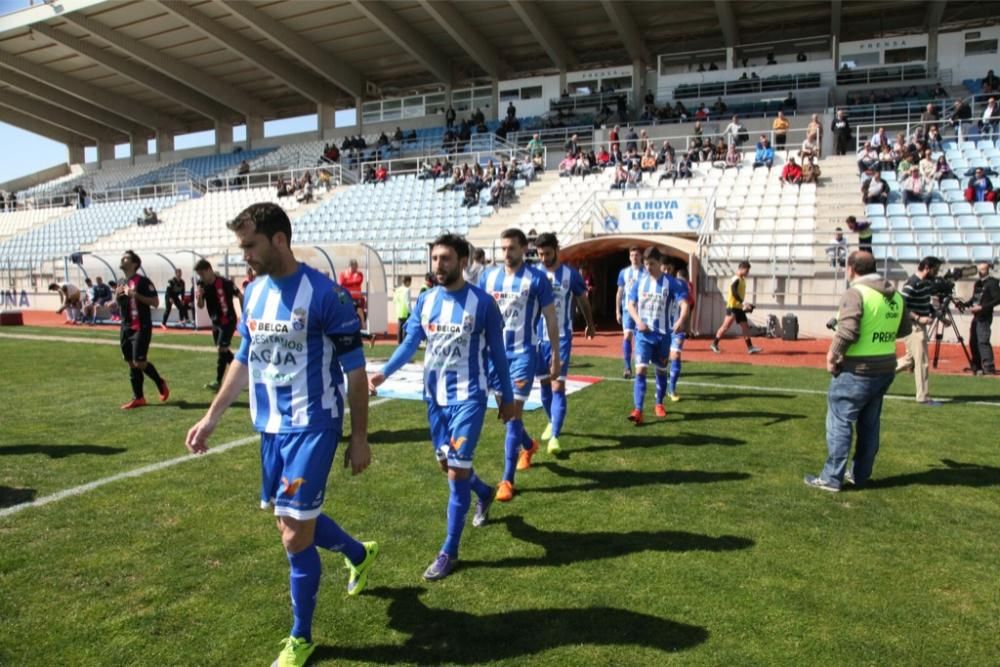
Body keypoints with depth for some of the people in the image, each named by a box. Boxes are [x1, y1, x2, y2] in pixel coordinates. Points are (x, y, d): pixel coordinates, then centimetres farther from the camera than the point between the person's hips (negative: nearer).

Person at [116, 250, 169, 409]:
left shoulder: (143, 281, -9)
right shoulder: (121, 283, 15)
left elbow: (155, 303, -14)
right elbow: (115, 306, 24)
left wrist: (136, 295, -23)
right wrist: (117, 296, 2)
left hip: (141, 327, -8)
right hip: (126, 328, 8)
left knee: (139, 362, -12)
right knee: (131, 363, 7)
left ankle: (161, 383, 13)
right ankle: (138, 398, 14)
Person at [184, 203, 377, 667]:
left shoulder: (325, 294, -16)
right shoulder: (254, 293, 6)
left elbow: (355, 370, -12)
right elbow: (244, 359, 16)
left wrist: (359, 437, -10)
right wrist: (211, 418, 14)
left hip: (312, 426, -7)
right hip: (271, 426, 8)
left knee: (296, 534, -3)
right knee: (291, 518, 19)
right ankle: (360, 554, 47)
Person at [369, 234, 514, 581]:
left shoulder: (482, 302, -10)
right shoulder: (425, 300, 2)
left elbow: (497, 353, -3)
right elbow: (410, 343, 4)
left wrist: (507, 396, 1)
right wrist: (385, 372, -13)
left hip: (469, 397, -5)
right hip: (435, 396, 6)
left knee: (457, 469, -7)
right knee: (446, 462, 17)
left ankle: (449, 551, 6)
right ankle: (484, 492, 49)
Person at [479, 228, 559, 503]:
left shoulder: (536, 279, -7)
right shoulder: (488, 275, 4)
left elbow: (551, 319, -2)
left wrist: (556, 356, -3)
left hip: (523, 353, -4)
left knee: (513, 413, -7)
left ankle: (507, 480, -1)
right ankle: (528, 445, 45)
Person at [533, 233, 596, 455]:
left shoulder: (571, 274, -5)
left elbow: (583, 301, 11)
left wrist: (590, 326, 23)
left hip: (562, 337, -3)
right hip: (539, 337, 3)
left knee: (558, 386, -10)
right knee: (544, 384, 13)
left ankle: (555, 436, -10)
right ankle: (552, 422, 36)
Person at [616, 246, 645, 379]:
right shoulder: (624, 272, 6)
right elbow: (619, 292, 10)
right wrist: (617, 311, 6)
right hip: (627, 309, 1)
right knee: (627, 336, -9)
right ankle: (628, 368, -4)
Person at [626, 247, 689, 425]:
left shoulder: (671, 283, -7)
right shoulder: (639, 282, 2)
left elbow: (684, 303, -16)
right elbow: (631, 305, 7)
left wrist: (681, 320, -37)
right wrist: (638, 321, -13)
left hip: (662, 334, -1)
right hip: (643, 334, 1)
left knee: (661, 370, 13)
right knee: (640, 370, -11)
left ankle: (659, 404, 34)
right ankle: (638, 410, -15)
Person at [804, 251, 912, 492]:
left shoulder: (856, 293, -16)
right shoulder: (896, 296, 8)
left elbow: (848, 332, -25)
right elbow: (904, 329, 18)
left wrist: (832, 355, -12)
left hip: (857, 370, -8)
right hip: (885, 368, 8)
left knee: (839, 423, 1)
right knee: (869, 424, 16)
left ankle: (832, 478, 5)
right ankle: (859, 474, 27)